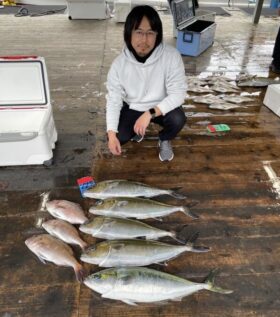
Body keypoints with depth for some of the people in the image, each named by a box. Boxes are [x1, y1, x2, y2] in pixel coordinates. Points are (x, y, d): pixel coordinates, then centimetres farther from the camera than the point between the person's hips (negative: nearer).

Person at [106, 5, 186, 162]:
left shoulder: (172, 56, -25)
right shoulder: (119, 64, -18)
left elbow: (178, 94, -25)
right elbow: (113, 100, -13)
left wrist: (150, 114, -35)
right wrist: (111, 134, -22)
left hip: (162, 108, -1)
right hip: (133, 108, 2)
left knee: (178, 119, -32)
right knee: (118, 137, -17)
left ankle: (164, 140, 6)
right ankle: (137, 129, 20)